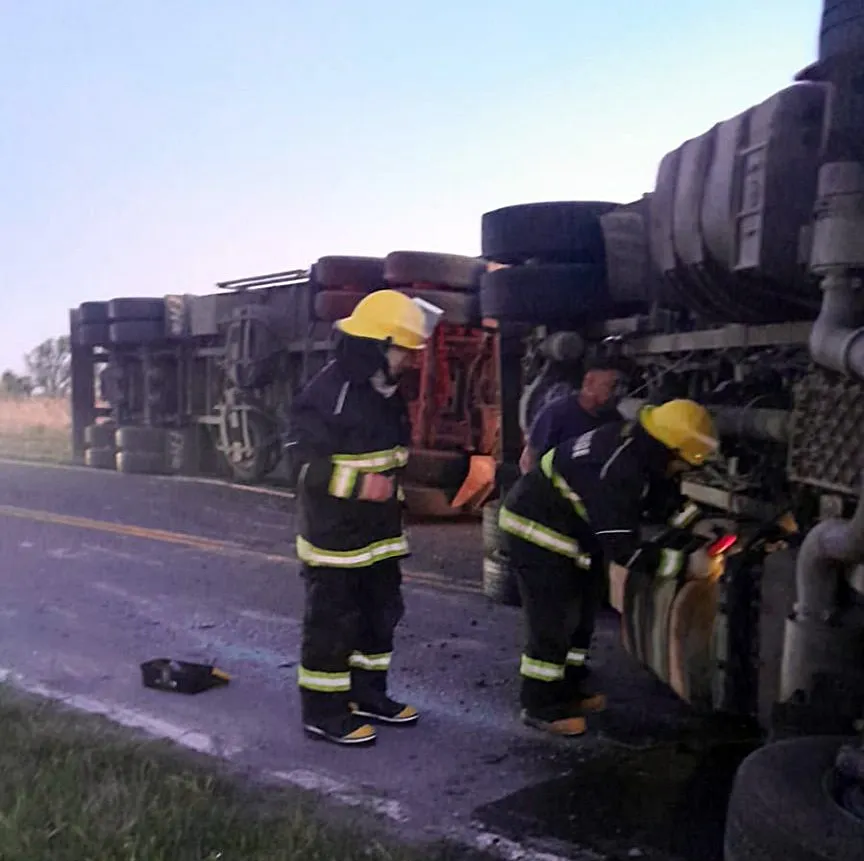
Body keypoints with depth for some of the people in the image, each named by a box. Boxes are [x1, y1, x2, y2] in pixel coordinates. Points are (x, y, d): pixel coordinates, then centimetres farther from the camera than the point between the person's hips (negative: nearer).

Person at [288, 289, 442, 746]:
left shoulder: (386, 390, 9)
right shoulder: (326, 392, -19)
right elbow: (308, 463, -22)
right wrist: (361, 483, -31)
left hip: (378, 528, 9)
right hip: (334, 530, -9)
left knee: (382, 611, 16)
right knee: (332, 620, 0)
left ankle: (368, 694, 31)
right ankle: (324, 711, 12)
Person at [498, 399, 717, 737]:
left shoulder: (634, 444, -6)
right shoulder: (616, 472, -34)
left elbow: (664, 495, 8)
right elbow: (621, 547, -32)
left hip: (564, 531, 11)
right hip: (536, 532, -10)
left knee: (577, 612, 18)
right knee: (553, 622, -7)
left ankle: (566, 688, 31)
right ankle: (540, 706, 7)